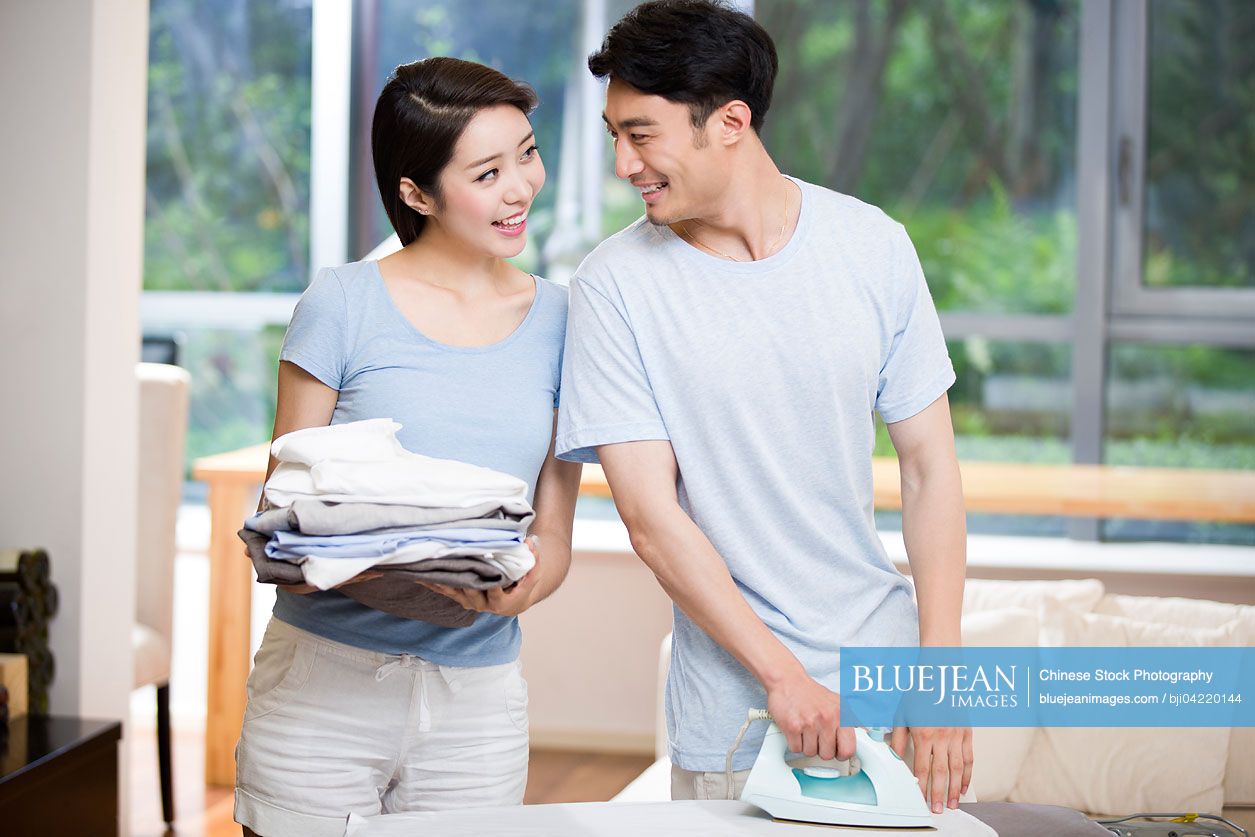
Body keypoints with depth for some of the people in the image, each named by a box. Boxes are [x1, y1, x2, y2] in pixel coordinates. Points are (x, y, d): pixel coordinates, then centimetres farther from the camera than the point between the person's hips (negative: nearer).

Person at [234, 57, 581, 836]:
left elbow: (555, 533, 8)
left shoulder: (556, 319, 7)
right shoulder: (345, 304, -2)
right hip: (324, 682, -2)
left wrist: (519, 588, -15)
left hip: (477, 698, 3)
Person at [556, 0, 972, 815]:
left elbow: (929, 466, 2)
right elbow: (652, 518, -12)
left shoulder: (873, 245, -2)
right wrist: (783, 676, -17)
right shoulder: (615, 286, -9)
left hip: (885, 671, 2)